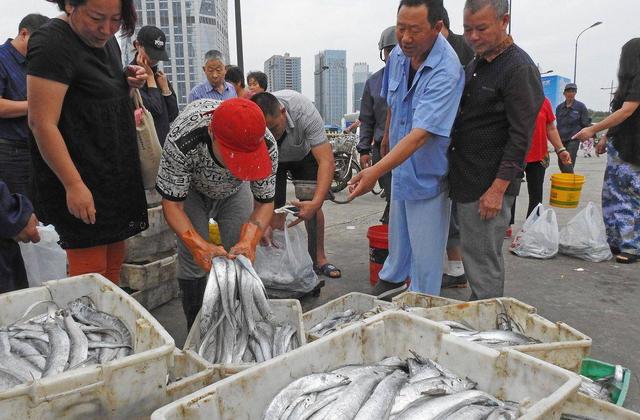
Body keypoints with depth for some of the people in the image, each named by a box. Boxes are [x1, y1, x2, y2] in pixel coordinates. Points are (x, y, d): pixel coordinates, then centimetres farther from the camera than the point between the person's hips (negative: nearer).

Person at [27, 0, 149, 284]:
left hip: (116, 173, 8)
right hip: (79, 179, -8)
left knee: (113, 264, 14)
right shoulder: (52, 44, -15)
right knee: (90, 267, -4)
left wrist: (128, 82, 3)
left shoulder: (105, 40, 10)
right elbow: (42, 123, -20)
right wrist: (74, 185, -23)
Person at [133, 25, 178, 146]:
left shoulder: (159, 75, 12)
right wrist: (149, 77, -8)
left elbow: (172, 115, 10)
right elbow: (154, 110, -17)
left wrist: (165, 87, -1)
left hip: (164, 140, 6)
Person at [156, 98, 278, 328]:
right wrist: (199, 245, -46)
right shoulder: (182, 141, -42)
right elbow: (172, 203, -31)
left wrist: (249, 241, -40)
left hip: (235, 190, 2)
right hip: (191, 189, -2)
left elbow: (264, 202, -22)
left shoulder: (267, 146, -35)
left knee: (242, 256, -6)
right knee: (193, 259, -13)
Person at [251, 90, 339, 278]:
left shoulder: (304, 110, -41)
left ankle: (319, 259, 5)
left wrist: (316, 203, -52)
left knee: (312, 204, -9)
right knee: (274, 208, -13)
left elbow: (327, 161, -40)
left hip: (303, 154, 0)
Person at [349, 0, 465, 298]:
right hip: (400, 165, 7)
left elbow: (420, 134, -36)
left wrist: (376, 171, -45)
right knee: (397, 233, 26)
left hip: (429, 175, -7)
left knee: (425, 253, 6)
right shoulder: (398, 55, -4)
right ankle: (392, 279, 49)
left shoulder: (446, 72, -28)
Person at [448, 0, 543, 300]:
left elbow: (520, 137, -16)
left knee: (483, 263, -1)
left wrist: (498, 188, -20)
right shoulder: (474, 65, 16)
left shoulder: (520, 69, -12)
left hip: (489, 187, -9)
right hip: (465, 182, 9)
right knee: (472, 254, 17)